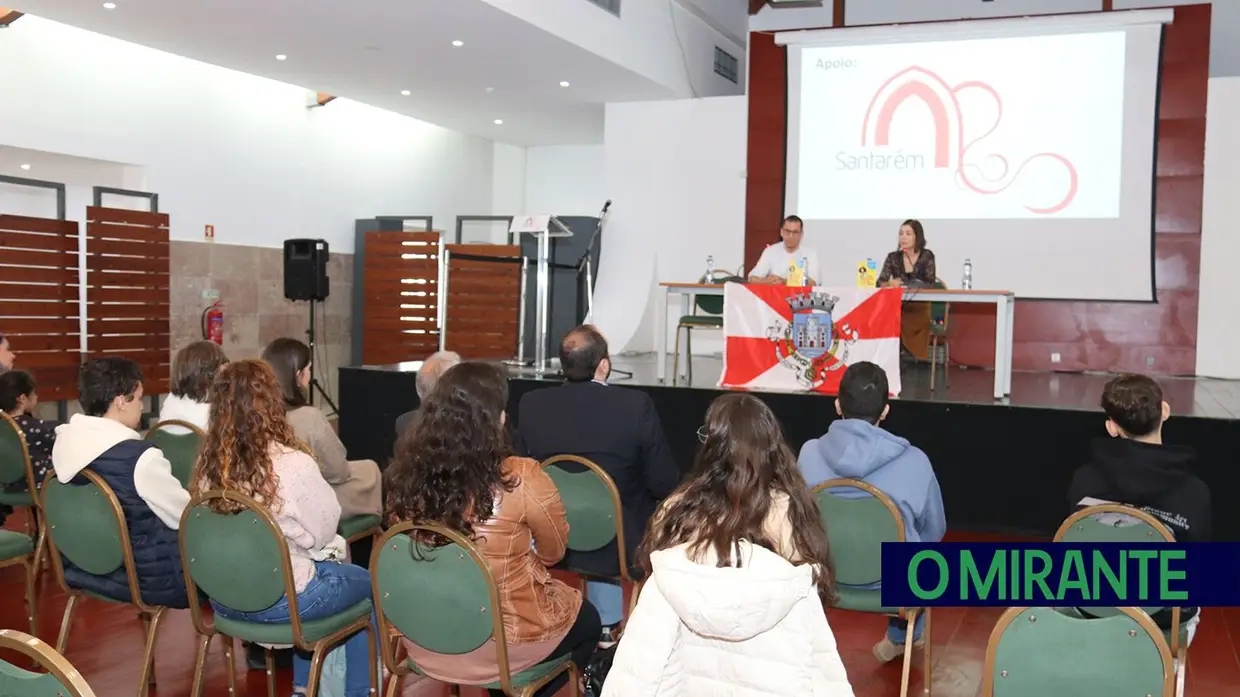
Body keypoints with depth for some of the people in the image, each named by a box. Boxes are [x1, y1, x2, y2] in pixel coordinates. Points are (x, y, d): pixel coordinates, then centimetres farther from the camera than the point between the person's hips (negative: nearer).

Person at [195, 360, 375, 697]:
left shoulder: (209, 462, -7)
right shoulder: (293, 464, -25)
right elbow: (322, 530, -12)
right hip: (278, 599, -6)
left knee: (311, 565, 32)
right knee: (367, 583, 19)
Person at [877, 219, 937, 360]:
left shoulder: (927, 256, -3)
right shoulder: (893, 257, 5)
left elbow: (930, 285, -12)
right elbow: (880, 283, -5)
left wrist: (902, 284, -22)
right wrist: (890, 284, -29)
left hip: (919, 310, -3)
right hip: (898, 309, 3)